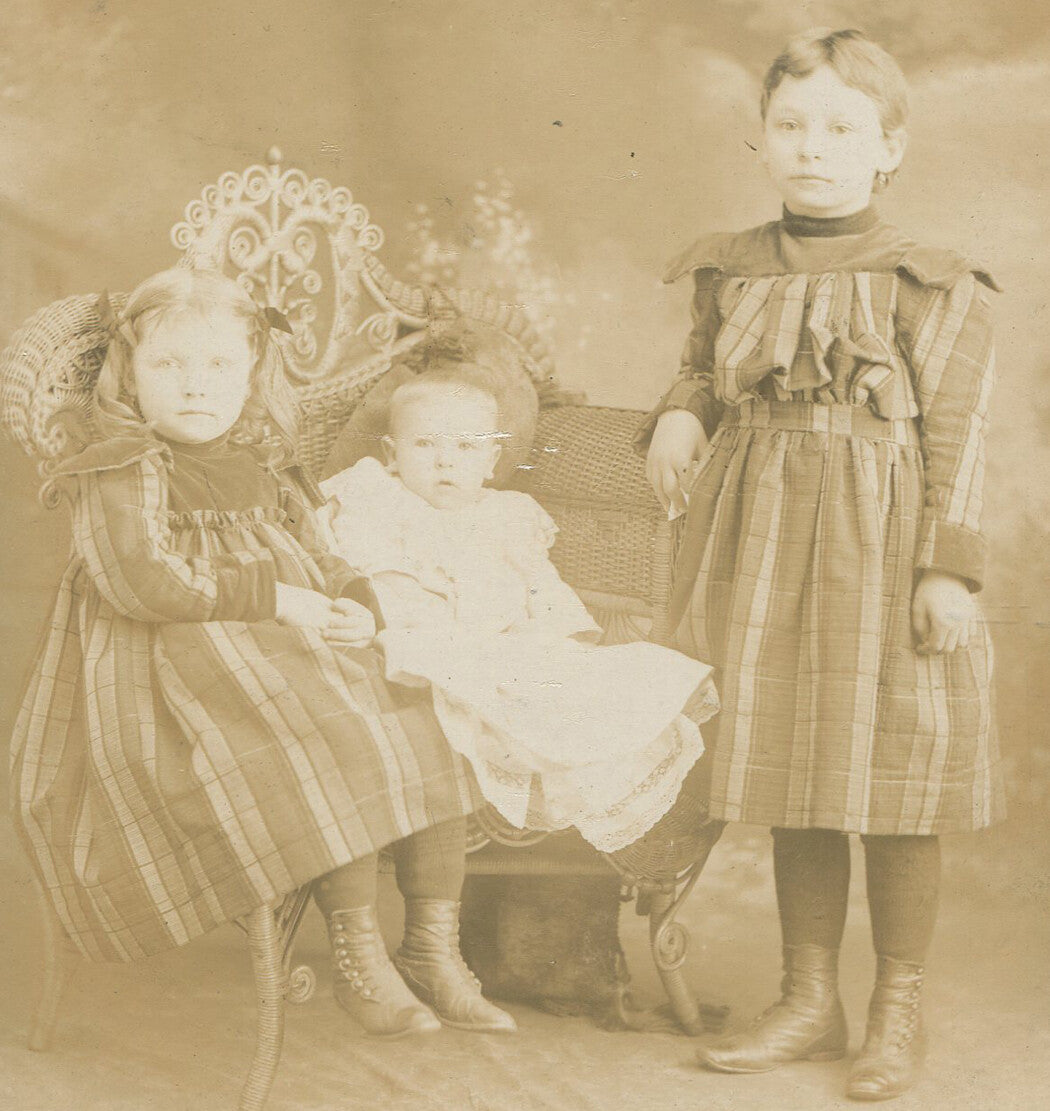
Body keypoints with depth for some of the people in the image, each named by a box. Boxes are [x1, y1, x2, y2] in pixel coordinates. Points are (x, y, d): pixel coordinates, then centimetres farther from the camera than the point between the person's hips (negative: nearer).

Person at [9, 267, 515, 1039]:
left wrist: (355, 608, -3)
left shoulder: (265, 468, 19)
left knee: (431, 734, -11)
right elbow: (138, 581, -19)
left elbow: (323, 560, 23)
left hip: (301, 654, 8)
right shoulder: (124, 473, -4)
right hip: (179, 671, -7)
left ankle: (434, 949, -5)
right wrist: (275, 598, -19)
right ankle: (359, 957, -18)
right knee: (336, 752, -30)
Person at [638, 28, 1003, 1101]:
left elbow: (955, 436, -6)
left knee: (891, 784, 3)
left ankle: (898, 1009, 20)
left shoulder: (932, 289, -6)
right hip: (762, 551, 4)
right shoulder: (732, 273, 6)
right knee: (788, 776, 11)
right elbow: (704, 372, 20)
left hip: (879, 552, -4)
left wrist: (949, 568, -12)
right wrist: (677, 418, -2)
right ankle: (808, 999, 25)